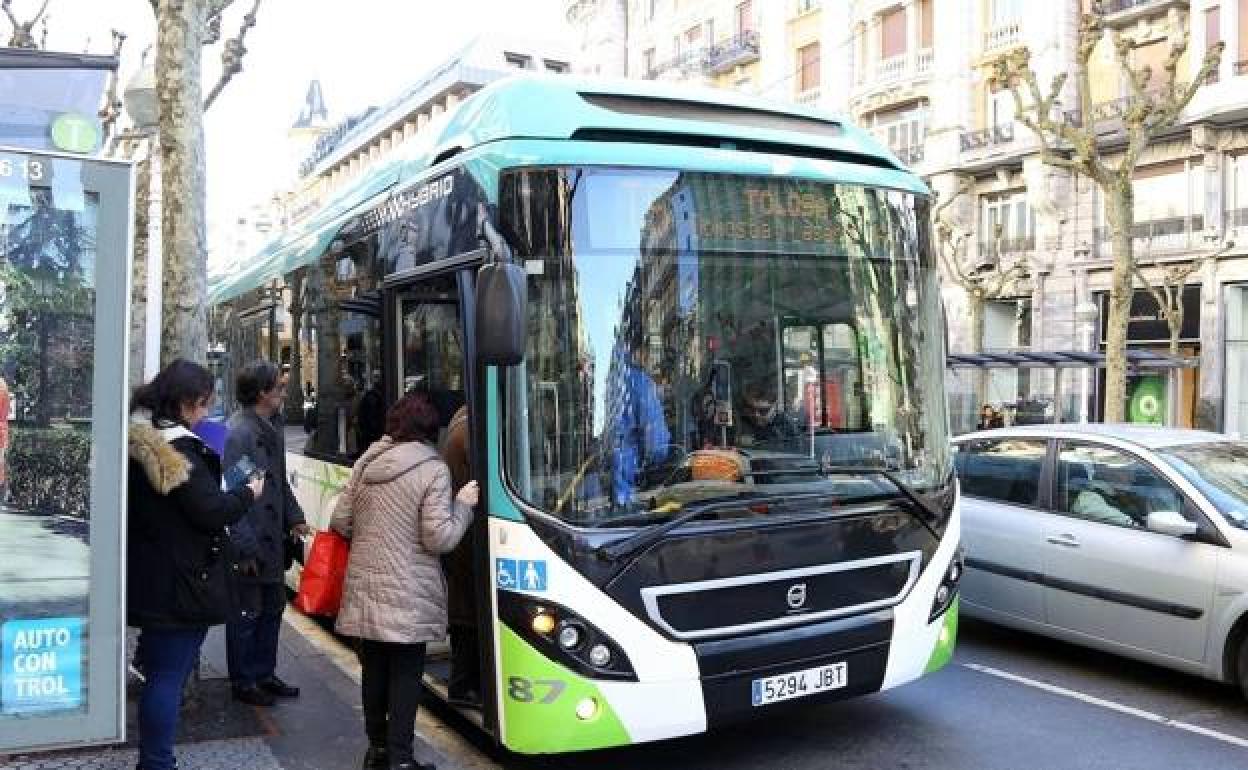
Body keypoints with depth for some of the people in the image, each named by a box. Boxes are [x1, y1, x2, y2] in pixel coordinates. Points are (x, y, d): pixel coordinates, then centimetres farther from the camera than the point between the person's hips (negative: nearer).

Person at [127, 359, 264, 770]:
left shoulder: (137, 439, 9)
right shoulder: (178, 448, -19)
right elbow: (211, 511, -20)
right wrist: (248, 493, -3)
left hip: (147, 578, 10)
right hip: (180, 582, -10)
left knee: (159, 670, 19)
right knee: (169, 675, -2)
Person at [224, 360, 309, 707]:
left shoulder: (273, 426, 10)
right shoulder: (238, 432, -20)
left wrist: (294, 518, 13)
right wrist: (245, 546, -22)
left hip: (272, 540, 9)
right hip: (249, 546, -9)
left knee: (273, 606, 18)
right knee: (247, 613, 4)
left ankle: (264, 673, 33)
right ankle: (243, 682, 19)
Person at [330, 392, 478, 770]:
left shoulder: (366, 463, 5)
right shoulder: (433, 470, -12)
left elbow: (340, 521, 8)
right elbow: (438, 538, -15)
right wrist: (463, 505, -1)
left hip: (366, 585, 5)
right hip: (407, 592, -5)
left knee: (374, 666, 15)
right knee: (406, 672, 4)